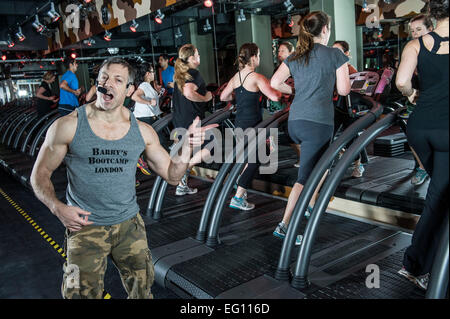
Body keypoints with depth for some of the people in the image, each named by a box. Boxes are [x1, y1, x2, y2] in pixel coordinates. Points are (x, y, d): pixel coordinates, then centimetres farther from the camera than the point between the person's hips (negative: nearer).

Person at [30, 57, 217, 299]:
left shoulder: (142, 131, -2)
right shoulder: (68, 126, -9)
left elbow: (172, 176, 2)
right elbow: (40, 173, -2)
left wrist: (187, 148, -15)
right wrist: (57, 207, -18)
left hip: (129, 224, 3)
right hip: (85, 225, -2)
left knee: (142, 291, 14)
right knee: (83, 293, 4)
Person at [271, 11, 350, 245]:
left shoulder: (294, 57, 13)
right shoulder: (336, 55, 0)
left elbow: (275, 83, 3)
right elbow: (344, 90, 1)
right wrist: (341, 73, 20)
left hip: (294, 123, 6)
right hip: (318, 123, -6)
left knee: (320, 162, 28)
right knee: (305, 177, -4)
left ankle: (311, 205, 32)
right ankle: (284, 225, -4)